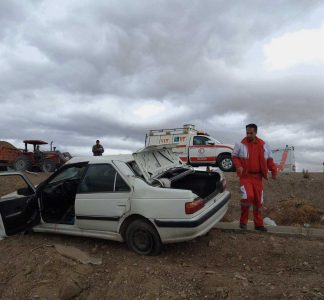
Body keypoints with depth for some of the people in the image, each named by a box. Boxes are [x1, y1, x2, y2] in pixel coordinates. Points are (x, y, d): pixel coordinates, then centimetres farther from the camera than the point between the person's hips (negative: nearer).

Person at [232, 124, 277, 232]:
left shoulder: (264, 145, 5)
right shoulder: (240, 144, -4)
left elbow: (269, 159, 12)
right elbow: (234, 156, 2)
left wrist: (274, 170, -3)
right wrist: (238, 166, -16)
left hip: (258, 177, 4)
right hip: (245, 176, -4)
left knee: (258, 200, 10)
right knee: (248, 196, -20)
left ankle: (259, 224, 24)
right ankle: (243, 221, 0)